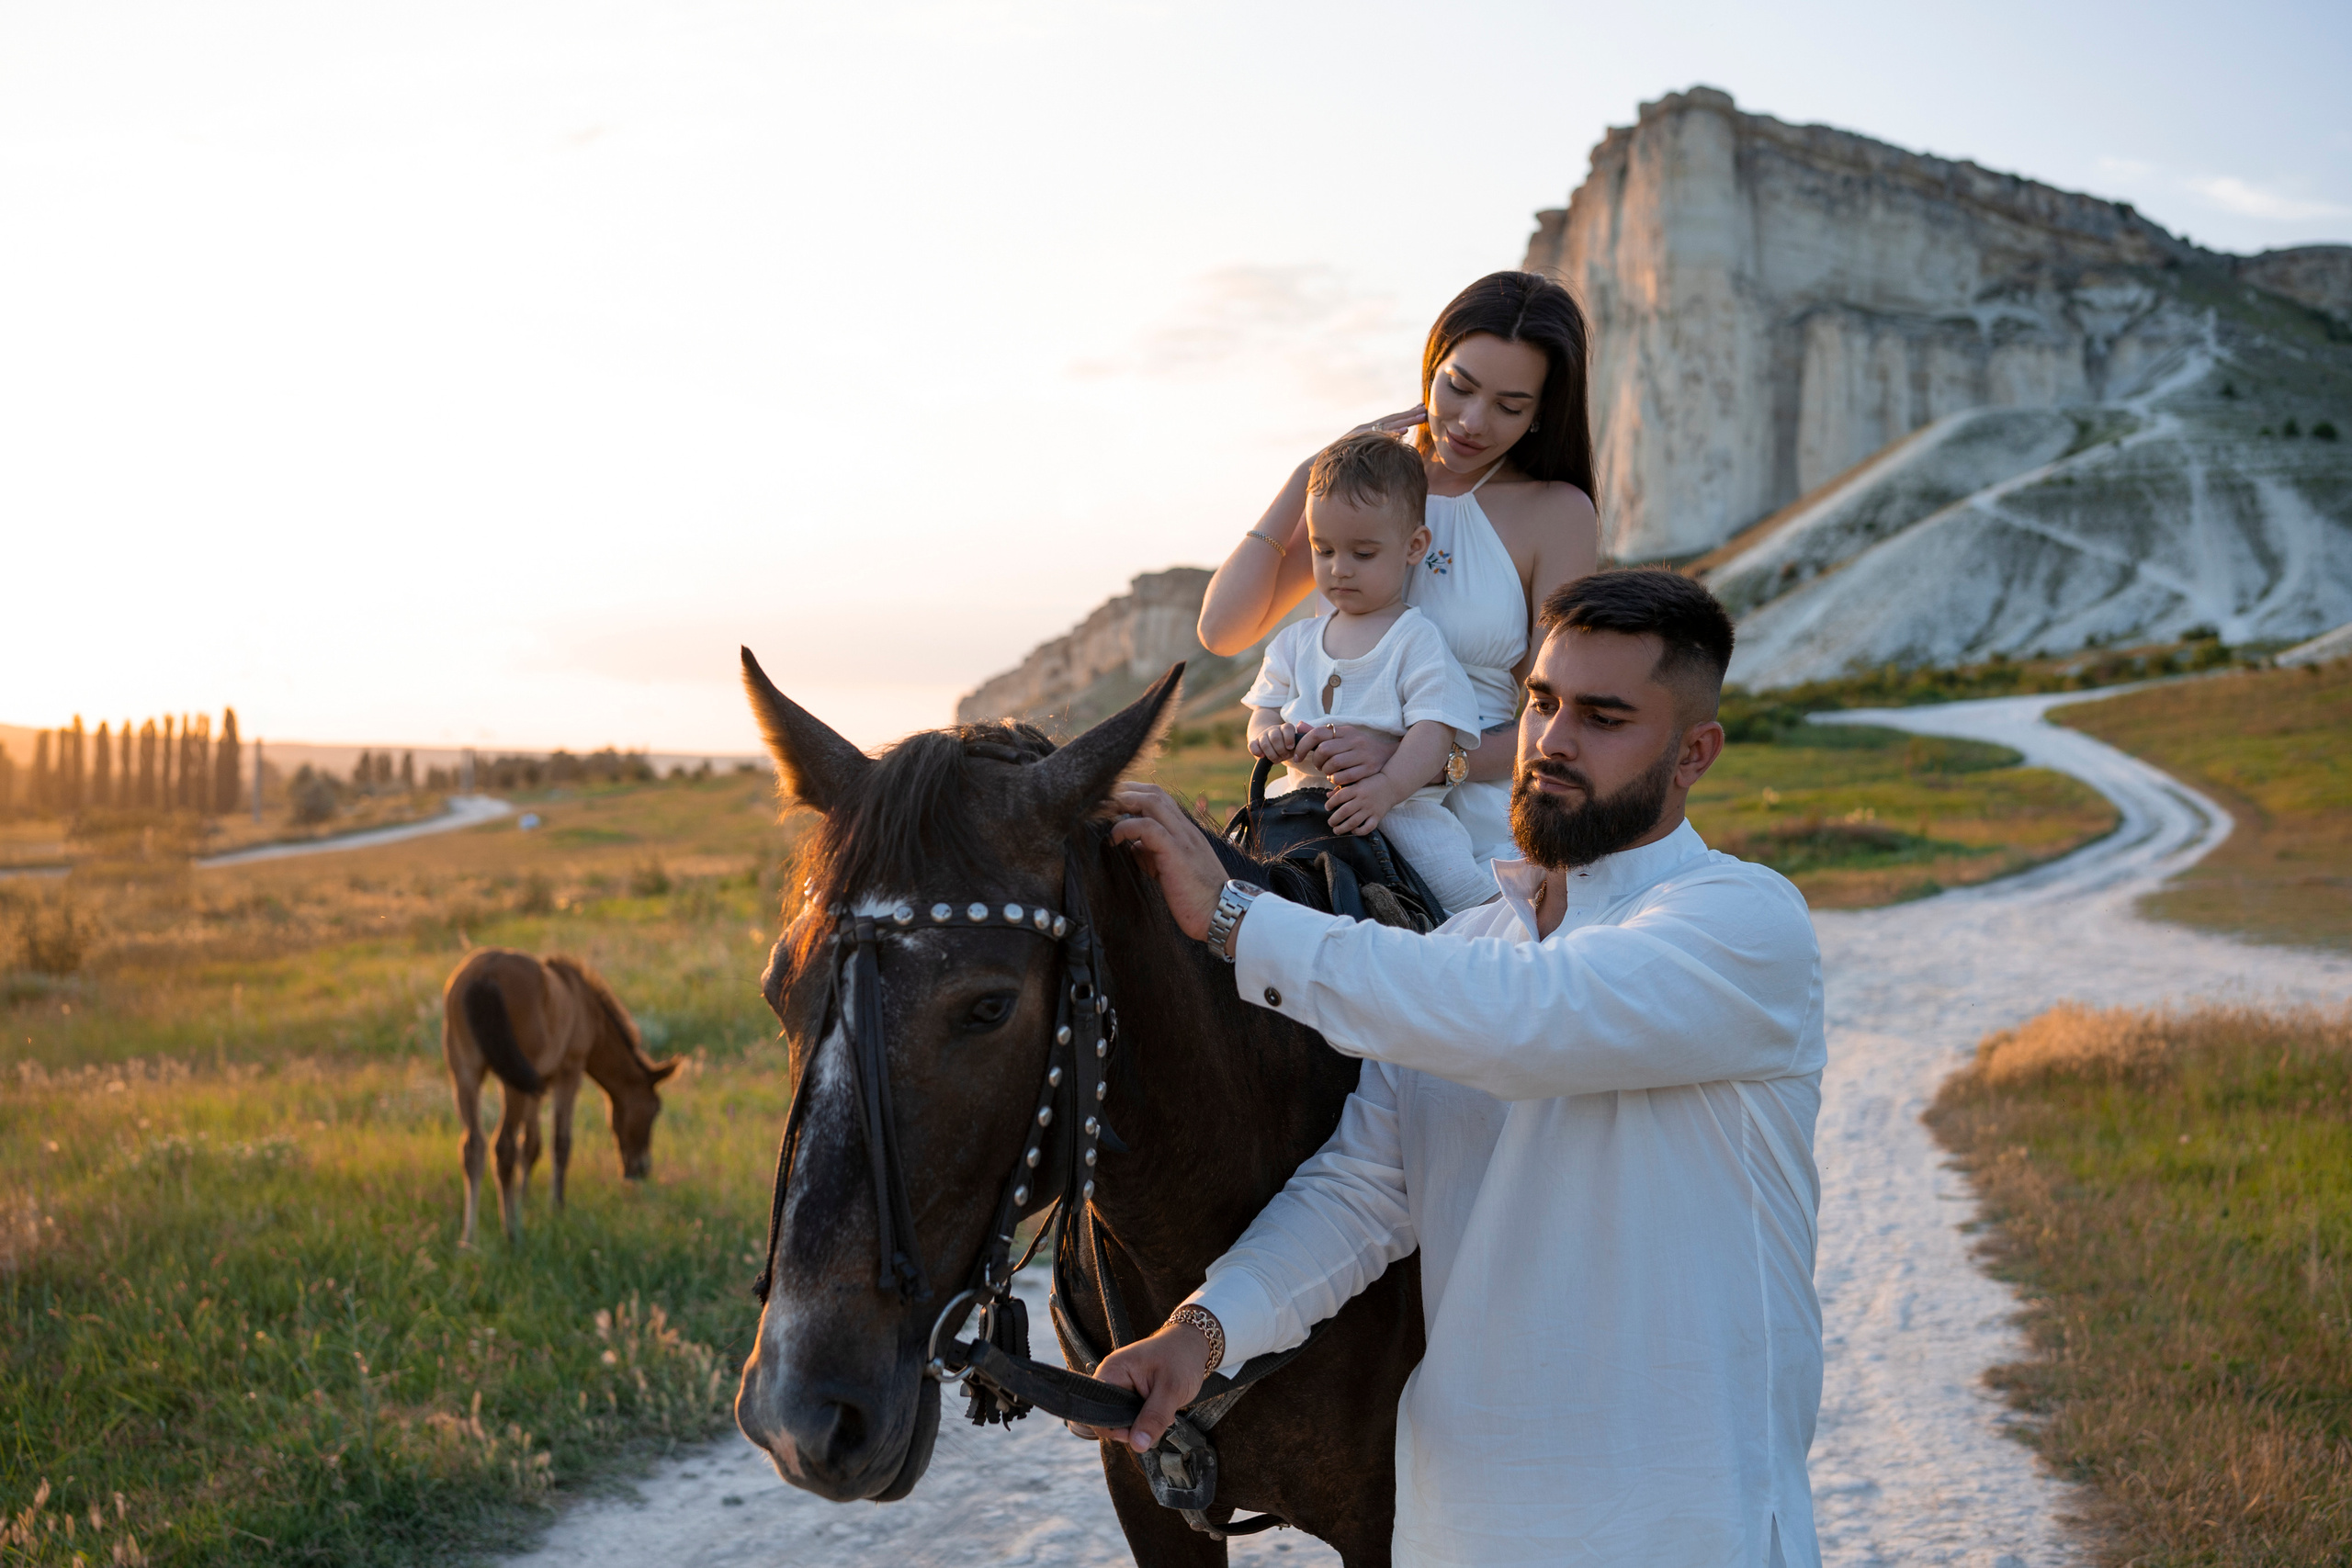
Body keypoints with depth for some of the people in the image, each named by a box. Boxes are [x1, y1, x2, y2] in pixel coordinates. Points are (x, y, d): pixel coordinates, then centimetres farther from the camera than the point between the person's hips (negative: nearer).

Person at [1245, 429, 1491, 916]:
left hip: (1401, 803, -5)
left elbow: (1435, 730, -13)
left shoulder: (1417, 641, -3)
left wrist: (1387, 787, -31)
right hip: (1305, 796, 5)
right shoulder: (1296, 642, 16)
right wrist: (1267, 735, -12)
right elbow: (1264, 711, 16)